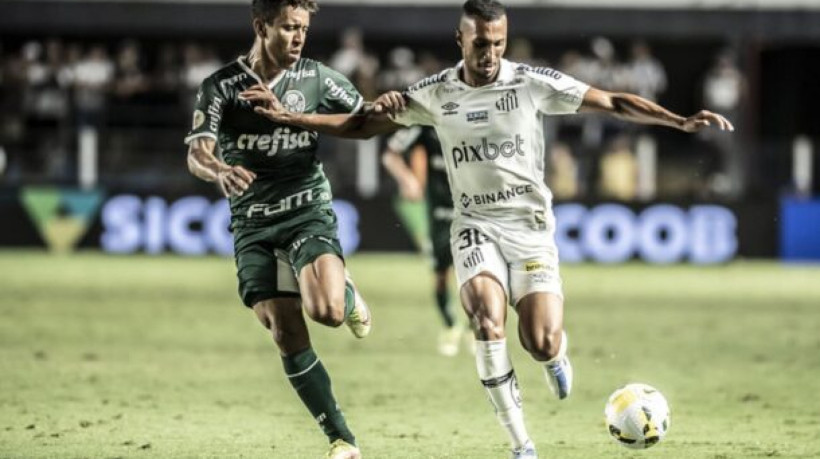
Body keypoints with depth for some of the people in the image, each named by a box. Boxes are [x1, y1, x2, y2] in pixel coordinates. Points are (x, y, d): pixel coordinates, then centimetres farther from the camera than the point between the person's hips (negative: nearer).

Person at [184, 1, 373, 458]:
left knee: (326, 310, -26)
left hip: (309, 212, -1)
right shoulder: (221, 86, -3)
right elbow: (197, 153, -14)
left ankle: (349, 295, 13)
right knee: (288, 335, -8)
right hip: (253, 226, 1)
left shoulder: (316, 78, 0)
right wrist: (220, 171, -38)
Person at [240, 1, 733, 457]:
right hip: (476, 226, 1)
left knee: (542, 346, -15)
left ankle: (557, 353, 27)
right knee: (488, 323, -27)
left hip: (531, 225, -1)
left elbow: (613, 103, -6)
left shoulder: (532, 82, -7)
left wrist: (682, 121, -17)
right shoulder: (435, 94, -1)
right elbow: (362, 125, 7)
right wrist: (287, 116, -1)